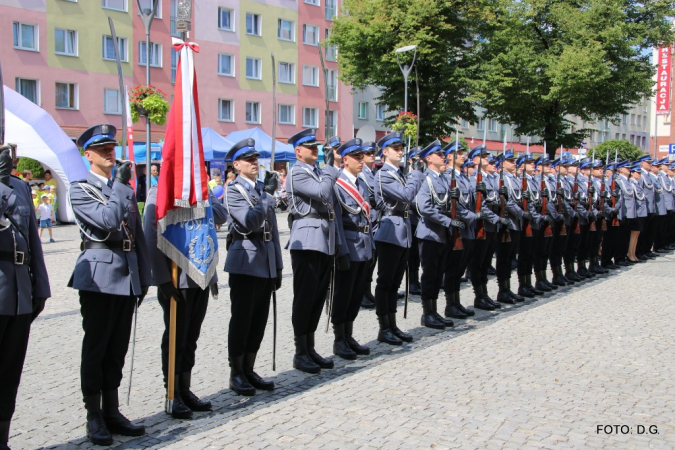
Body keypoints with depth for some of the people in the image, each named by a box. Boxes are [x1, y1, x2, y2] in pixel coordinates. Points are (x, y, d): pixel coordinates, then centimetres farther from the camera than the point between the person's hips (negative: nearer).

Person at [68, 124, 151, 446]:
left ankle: (112, 412, 20)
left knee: (117, 348, 11)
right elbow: (108, 220, -20)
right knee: (95, 348, 1)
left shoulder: (123, 186, 17)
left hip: (128, 275, 6)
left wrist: (144, 276, 14)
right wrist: (120, 184, -14)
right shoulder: (80, 189, -4)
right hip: (99, 276, -6)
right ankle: (94, 418, 11)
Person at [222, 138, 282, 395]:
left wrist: (277, 266, 14)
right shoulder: (234, 190, -5)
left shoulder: (262, 189, 15)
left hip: (266, 262, 7)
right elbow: (250, 221, -22)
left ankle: (249, 370, 20)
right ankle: (236, 374, 9)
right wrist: (267, 202, -9)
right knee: (241, 319, 0)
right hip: (245, 261, -7)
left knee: (259, 319, 10)